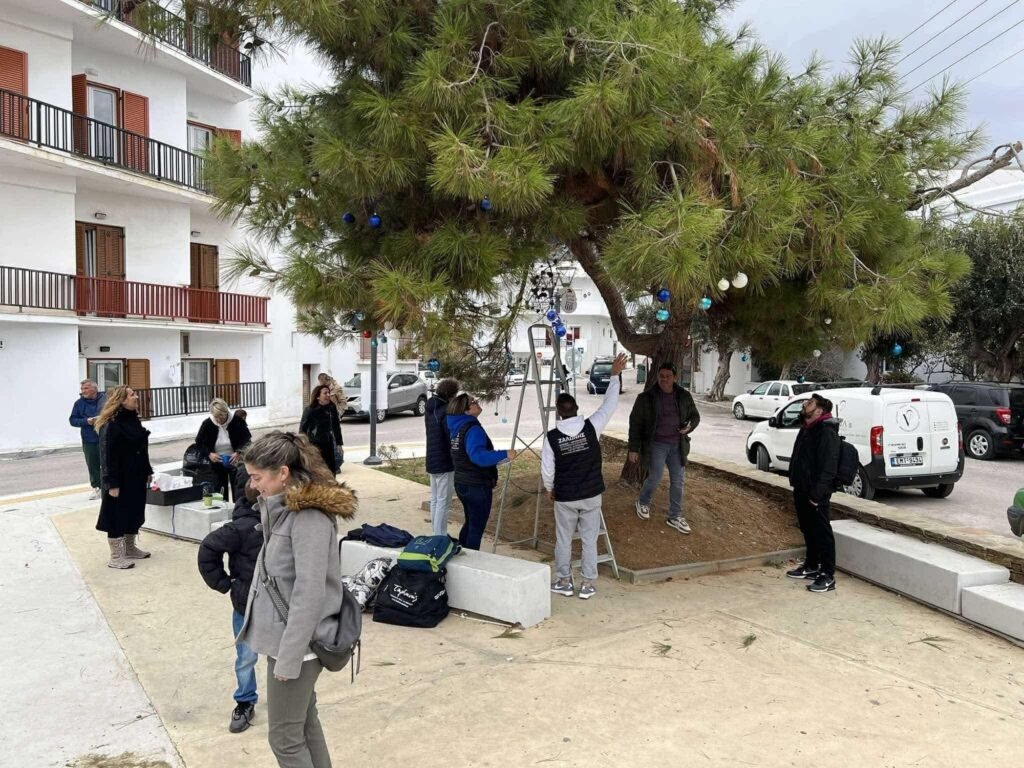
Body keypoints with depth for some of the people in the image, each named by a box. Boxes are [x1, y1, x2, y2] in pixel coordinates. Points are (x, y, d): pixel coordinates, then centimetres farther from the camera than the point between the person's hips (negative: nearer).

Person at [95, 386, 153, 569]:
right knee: (118, 516, 0)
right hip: (120, 478, -9)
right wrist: (111, 483, -22)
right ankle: (116, 557, 9)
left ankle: (130, 549, 31)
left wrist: (148, 471, 18)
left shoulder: (133, 419, 9)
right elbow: (107, 456, -20)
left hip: (136, 476, 9)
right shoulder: (110, 425, -19)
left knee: (134, 513, 17)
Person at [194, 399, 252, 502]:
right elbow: (199, 442, 0)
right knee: (220, 493, 6)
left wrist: (239, 453, -25)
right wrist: (209, 454, -17)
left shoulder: (237, 421, -15)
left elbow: (247, 439, -9)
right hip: (217, 463, 2)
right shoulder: (207, 423, -10)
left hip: (235, 461, -2)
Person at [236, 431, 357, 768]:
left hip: (295, 643, -8)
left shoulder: (310, 518, -23)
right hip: (283, 635, 8)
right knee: (305, 723, 19)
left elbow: (309, 595, -24)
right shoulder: (282, 509, 5)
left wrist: (288, 657, -22)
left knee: (284, 736, 5)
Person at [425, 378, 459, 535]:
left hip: (432, 460, 9)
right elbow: (452, 438, -19)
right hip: (445, 462, -9)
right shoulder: (446, 411, -19)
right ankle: (440, 539, -2)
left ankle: (436, 535, 23)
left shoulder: (431, 408, 10)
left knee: (435, 500, 15)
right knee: (443, 502, -4)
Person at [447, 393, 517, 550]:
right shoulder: (472, 429, -22)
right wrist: (505, 454, -34)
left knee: (470, 523, 24)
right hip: (477, 486, -9)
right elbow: (478, 456, -37)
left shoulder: (457, 426, 6)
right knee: (476, 528, 4)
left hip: (462, 484, 9)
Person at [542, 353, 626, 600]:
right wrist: (615, 375, 6)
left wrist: (550, 489, 13)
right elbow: (609, 404, -3)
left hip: (564, 497, -1)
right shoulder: (591, 427, -14)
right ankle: (588, 584, 16)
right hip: (591, 495, 1)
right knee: (589, 540, 11)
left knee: (563, 540, 14)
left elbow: (547, 469, -7)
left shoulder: (552, 437, -14)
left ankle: (563, 582, 23)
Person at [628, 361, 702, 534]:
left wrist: (690, 426, -10)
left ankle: (675, 517, 21)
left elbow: (695, 415, 14)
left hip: (677, 445, 4)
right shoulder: (646, 397, -9)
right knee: (655, 478, -7)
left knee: (678, 481, 7)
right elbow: (635, 423, -5)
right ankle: (643, 502, 24)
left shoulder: (684, 396, 1)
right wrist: (634, 448, -8)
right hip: (656, 445, -4)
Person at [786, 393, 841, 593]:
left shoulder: (826, 432, -18)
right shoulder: (807, 429, 13)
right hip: (802, 490, 10)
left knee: (822, 532, -4)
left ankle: (828, 576, 2)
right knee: (807, 530, 19)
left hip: (815, 494, -10)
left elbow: (828, 468, -23)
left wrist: (816, 495, -24)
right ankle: (811, 566, 32)